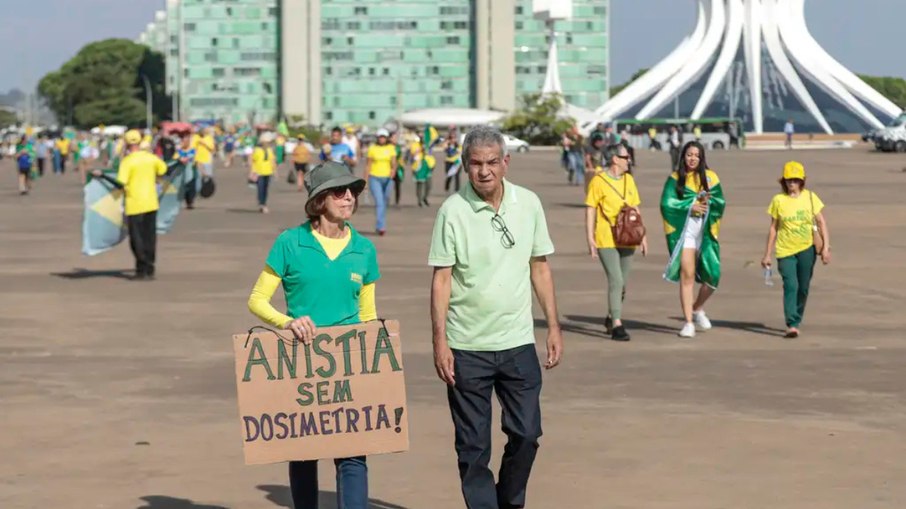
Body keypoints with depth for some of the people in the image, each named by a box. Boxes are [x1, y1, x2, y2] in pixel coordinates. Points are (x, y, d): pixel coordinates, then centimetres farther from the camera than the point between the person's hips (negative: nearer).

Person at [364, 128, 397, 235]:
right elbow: (368, 165, 5)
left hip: (387, 178, 2)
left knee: (384, 202, 12)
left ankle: (379, 225, 31)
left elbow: (394, 163, -7)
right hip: (374, 178, -2)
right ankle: (381, 227, -23)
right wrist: (365, 180, 2)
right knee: (379, 202, -16)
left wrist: (393, 171, -28)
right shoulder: (372, 148, 3)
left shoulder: (391, 148, 4)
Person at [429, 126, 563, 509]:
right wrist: (439, 341, -11)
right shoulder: (453, 211, -8)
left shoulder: (529, 204, 2)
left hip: (518, 341, 3)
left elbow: (539, 268, 10)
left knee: (526, 434, 5)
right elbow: (441, 279, -6)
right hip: (467, 347, -3)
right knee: (473, 445, 3)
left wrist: (553, 326, 8)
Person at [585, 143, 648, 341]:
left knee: (622, 283, 12)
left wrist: (642, 236, 14)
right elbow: (590, 211, -6)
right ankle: (617, 325, -9)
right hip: (606, 241, -6)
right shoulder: (598, 181, -7)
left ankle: (611, 317, 31)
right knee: (616, 281, -13)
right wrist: (590, 239, -11)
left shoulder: (629, 180, 11)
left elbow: (635, 209, 17)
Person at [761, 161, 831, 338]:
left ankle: (796, 321, 25)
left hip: (806, 249, 1)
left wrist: (826, 247, -6)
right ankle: (792, 325, -20)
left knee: (803, 288, 7)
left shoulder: (810, 197, 2)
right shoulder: (778, 200, 2)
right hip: (785, 250, -1)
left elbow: (821, 223, 4)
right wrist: (767, 254, 6)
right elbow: (773, 228, 7)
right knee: (790, 285, -15)